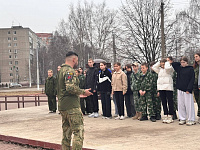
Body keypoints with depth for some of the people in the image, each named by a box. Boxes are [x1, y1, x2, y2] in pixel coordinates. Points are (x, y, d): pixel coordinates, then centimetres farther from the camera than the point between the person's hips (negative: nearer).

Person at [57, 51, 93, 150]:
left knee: (66, 132, 14)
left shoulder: (61, 70, 19)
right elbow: (71, 87, -25)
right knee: (79, 131, -8)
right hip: (72, 106, -10)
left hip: (62, 106, 10)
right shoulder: (70, 71, -12)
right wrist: (83, 92, -12)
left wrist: (80, 93, 24)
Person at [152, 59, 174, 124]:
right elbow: (154, 67, 12)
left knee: (170, 101, -4)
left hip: (168, 87, -6)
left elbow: (167, 67, -22)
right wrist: (159, 62, 11)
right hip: (161, 87, 6)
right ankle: (165, 116, 14)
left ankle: (170, 116, -2)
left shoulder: (170, 69, -1)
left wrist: (167, 63, -3)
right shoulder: (160, 70, 18)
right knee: (163, 102, 8)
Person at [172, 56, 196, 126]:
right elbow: (173, 64, 19)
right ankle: (182, 119, 13)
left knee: (189, 105, -5)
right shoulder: (179, 68, 12)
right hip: (180, 89, 5)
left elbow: (192, 80, -7)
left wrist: (189, 89, -14)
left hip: (187, 90, -5)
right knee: (181, 105, 6)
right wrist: (180, 64, 13)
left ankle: (191, 120, 1)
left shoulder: (190, 69, -2)